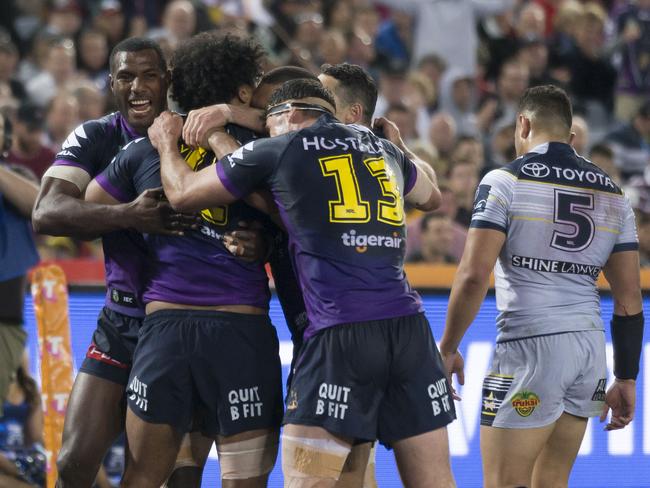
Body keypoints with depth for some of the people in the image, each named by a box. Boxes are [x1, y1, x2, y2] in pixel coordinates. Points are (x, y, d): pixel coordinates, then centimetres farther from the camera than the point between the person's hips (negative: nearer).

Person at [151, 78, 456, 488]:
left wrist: (166, 143, 38)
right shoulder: (383, 148, 20)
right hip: (408, 327, 5)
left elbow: (182, 194, 19)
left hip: (340, 331, -5)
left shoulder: (276, 151, 7)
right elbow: (432, 196, 42)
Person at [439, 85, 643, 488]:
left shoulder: (505, 181, -4)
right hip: (590, 347, 6)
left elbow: (474, 276, -12)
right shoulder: (612, 194, 13)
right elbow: (630, 298, 11)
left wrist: (448, 347, -1)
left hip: (530, 346, -6)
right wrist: (626, 380, 15)